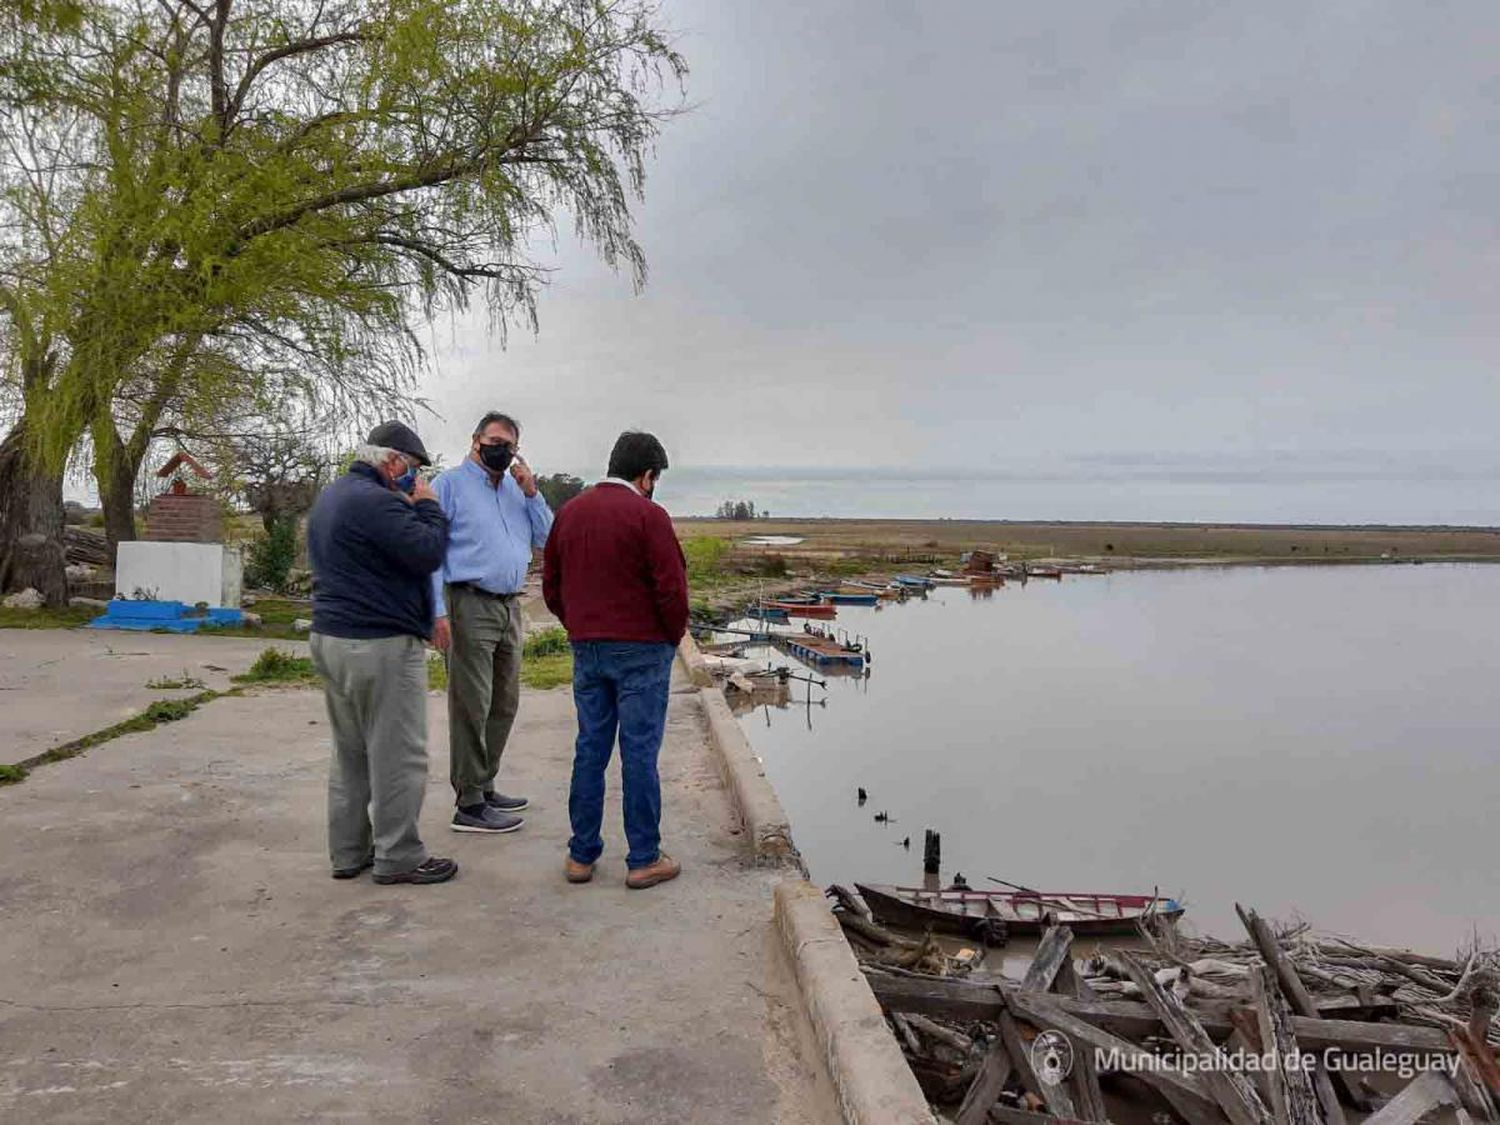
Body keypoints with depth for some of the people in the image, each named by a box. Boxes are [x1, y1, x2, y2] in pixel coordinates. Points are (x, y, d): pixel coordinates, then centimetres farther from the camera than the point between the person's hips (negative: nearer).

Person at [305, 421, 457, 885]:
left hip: (331, 638, 10)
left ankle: (348, 852, 23)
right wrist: (427, 506, -5)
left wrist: (413, 509, 11)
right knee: (397, 756, -1)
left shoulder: (331, 496, 16)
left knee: (350, 753, 16)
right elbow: (429, 553, -21)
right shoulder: (375, 501, -18)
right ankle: (398, 857, 7)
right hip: (380, 645, -10)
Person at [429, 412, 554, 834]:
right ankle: (469, 805, 1)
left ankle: (485, 786, 26)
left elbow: (546, 538, 13)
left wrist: (531, 492, 0)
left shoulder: (517, 487, 16)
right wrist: (438, 612, -17)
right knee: (471, 708, -5)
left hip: (510, 607, 7)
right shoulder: (451, 484, -3)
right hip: (470, 605, -7)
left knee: (504, 705, 13)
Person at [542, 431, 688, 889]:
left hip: (586, 650, 6)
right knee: (639, 753, 0)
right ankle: (644, 859, 7)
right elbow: (671, 588, -14)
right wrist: (675, 634, 2)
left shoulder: (569, 512, 9)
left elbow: (551, 585, 13)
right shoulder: (647, 515, -11)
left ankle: (581, 855, 18)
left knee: (589, 750, 11)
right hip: (642, 650, -6)